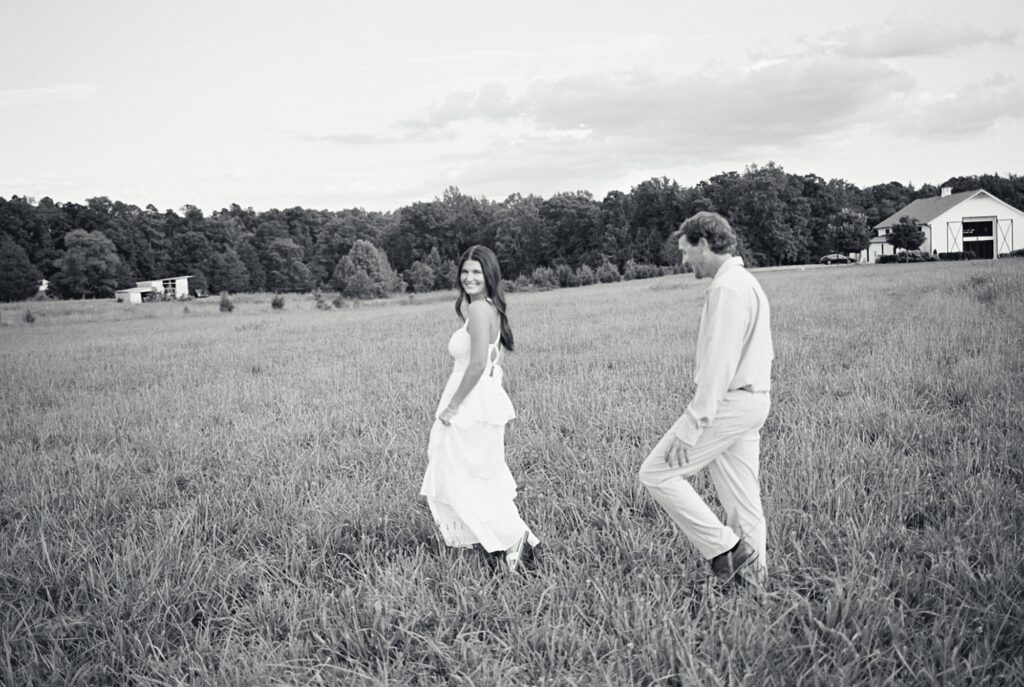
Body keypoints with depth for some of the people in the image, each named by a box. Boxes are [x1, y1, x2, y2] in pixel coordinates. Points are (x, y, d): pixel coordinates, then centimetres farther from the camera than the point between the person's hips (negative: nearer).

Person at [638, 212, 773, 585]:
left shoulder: (727, 288, -16)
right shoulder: (747, 282, 18)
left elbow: (719, 363, -23)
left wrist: (691, 426, -23)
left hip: (728, 401, -10)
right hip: (752, 400, 10)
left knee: (657, 473, -5)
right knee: (741, 497, 13)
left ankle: (725, 547, -2)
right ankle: (753, 571, 19)